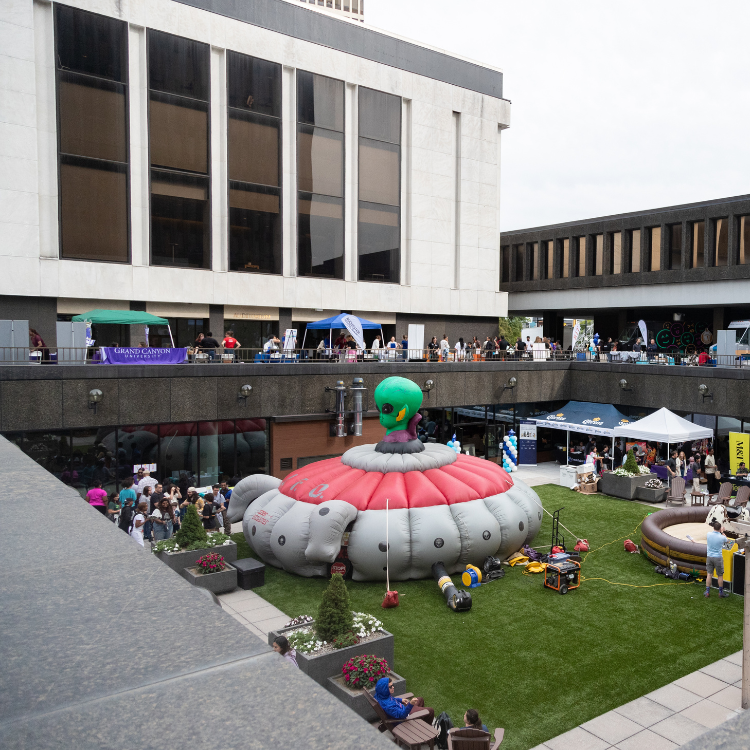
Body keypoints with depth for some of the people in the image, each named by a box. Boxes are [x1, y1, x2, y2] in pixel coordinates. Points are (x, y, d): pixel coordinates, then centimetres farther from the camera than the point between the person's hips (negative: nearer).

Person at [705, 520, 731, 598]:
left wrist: (720, 532, 20)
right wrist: (722, 532, 16)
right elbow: (727, 540, 9)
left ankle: (707, 592, 17)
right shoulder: (722, 537, -16)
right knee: (720, 575, 11)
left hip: (709, 557, 3)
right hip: (718, 558, -3)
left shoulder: (708, 534, -7)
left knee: (709, 574, 11)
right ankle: (721, 593, 21)